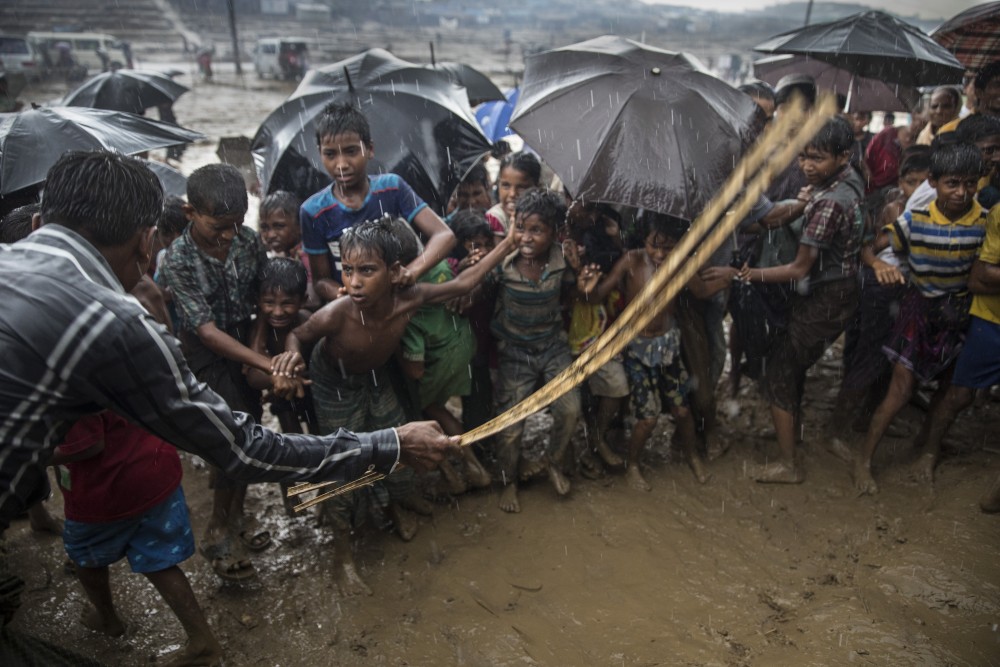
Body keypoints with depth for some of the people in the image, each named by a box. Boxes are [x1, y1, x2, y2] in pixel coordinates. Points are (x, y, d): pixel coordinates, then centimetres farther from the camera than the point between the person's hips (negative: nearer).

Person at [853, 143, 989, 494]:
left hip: (959, 311, 3)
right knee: (901, 388, -5)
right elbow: (871, 247, -18)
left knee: (948, 387, 17)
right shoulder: (915, 219, -16)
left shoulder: (984, 221, -12)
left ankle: (925, 443, 43)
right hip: (919, 308, -3)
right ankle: (863, 459, 6)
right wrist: (879, 264, -38)